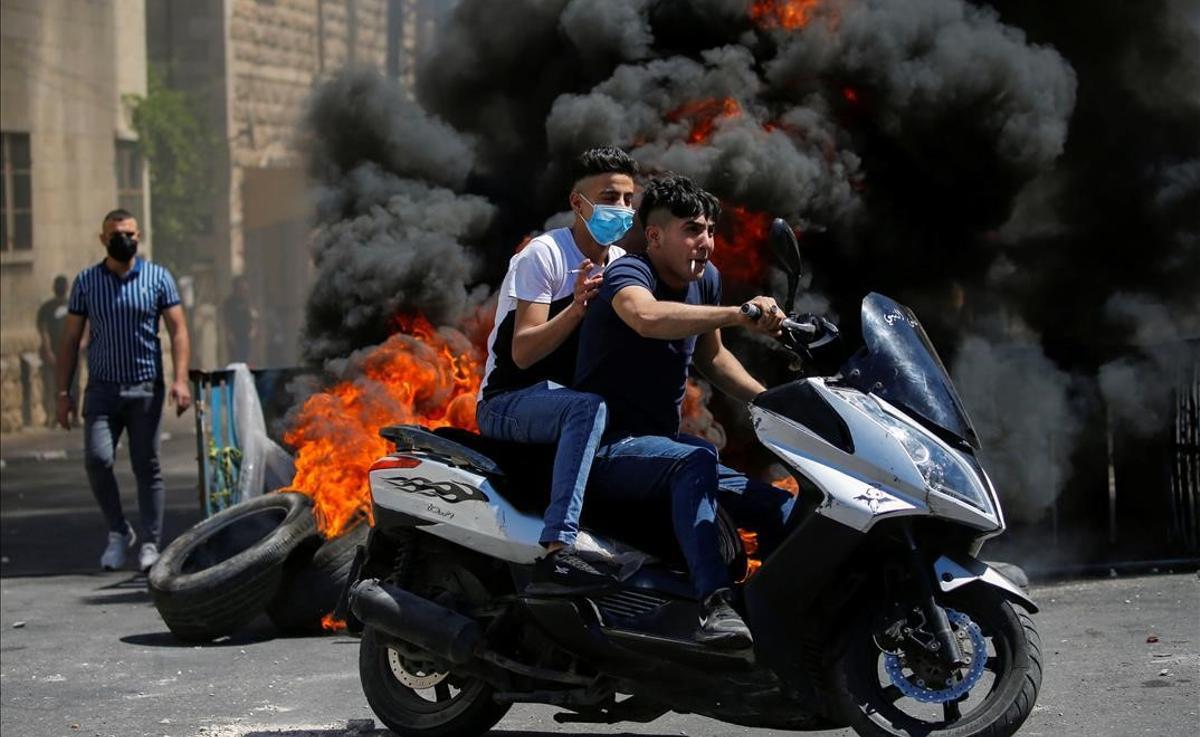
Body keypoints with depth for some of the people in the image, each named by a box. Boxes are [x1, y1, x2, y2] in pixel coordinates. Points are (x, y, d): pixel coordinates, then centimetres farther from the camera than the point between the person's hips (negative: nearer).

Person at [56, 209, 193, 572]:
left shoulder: (158, 278, 4)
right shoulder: (85, 282, 8)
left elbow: (178, 330, 1)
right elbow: (70, 339, 9)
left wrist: (180, 379, -12)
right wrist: (64, 391, 3)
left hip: (146, 388, -1)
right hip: (102, 388, 1)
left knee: (147, 466, 2)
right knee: (97, 458, -14)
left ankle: (151, 544, 9)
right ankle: (118, 531, 5)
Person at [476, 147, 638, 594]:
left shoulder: (621, 264, 12)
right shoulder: (544, 255, -11)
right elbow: (523, 352, -19)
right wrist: (577, 306, -32)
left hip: (566, 398, 8)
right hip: (507, 403, -8)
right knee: (589, 408, -38)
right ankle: (556, 553, -49)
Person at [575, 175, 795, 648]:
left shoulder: (705, 279, 10)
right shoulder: (627, 273, -16)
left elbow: (710, 356, 26)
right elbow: (647, 317, -41)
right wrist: (736, 316, -50)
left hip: (662, 444, 9)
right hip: (608, 449, -9)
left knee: (781, 507, 2)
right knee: (696, 459, -38)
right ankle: (714, 605, -50)